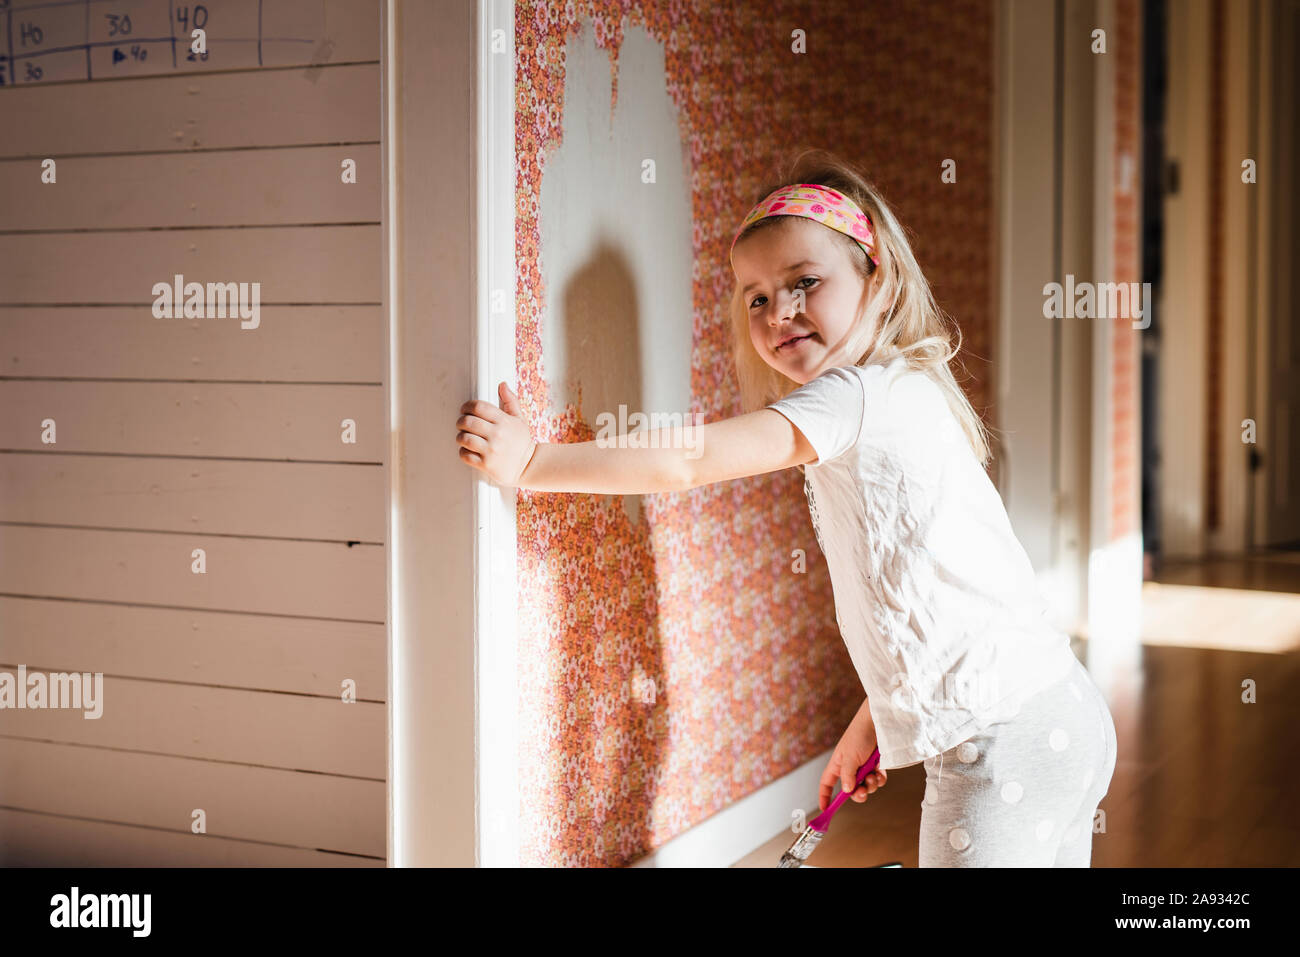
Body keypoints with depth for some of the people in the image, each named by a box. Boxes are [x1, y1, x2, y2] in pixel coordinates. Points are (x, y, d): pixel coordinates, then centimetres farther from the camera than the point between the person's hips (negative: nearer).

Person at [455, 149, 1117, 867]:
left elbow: (687, 462, -20)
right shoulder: (904, 396, 17)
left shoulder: (858, 395, -13)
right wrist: (870, 725, 23)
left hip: (1004, 737, -10)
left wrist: (531, 460, -14)